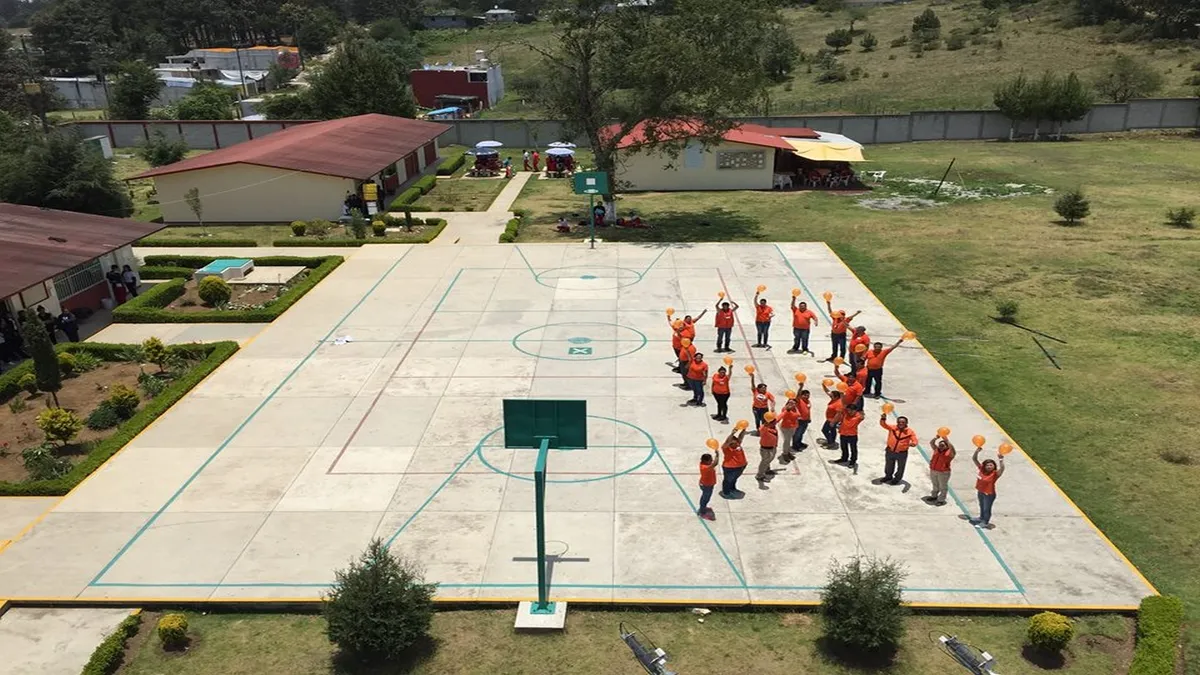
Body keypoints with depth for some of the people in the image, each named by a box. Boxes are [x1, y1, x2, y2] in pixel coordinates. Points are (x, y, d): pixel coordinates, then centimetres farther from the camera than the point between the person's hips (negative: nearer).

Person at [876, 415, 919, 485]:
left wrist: (912, 444, -37)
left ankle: (897, 478, 43)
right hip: (890, 451, 2)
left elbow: (915, 441, -13)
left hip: (902, 453, -2)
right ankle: (888, 476, 50)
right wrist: (883, 418, -42)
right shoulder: (892, 427, -11)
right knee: (889, 465, 24)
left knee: (900, 467, 17)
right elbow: (883, 424, -20)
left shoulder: (910, 431, -14)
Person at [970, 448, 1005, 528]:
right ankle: (981, 518, 49)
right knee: (982, 506, 27)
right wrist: (977, 451, -26)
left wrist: (1001, 460, -56)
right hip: (980, 492, 6)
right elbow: (974, 459, -11)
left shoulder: (995, 473, -23)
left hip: (989, 494, -6)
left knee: (987, 508, 9)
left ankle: (985, 523, 25)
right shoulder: (981, 469, -10)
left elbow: (1002, 468, -43)